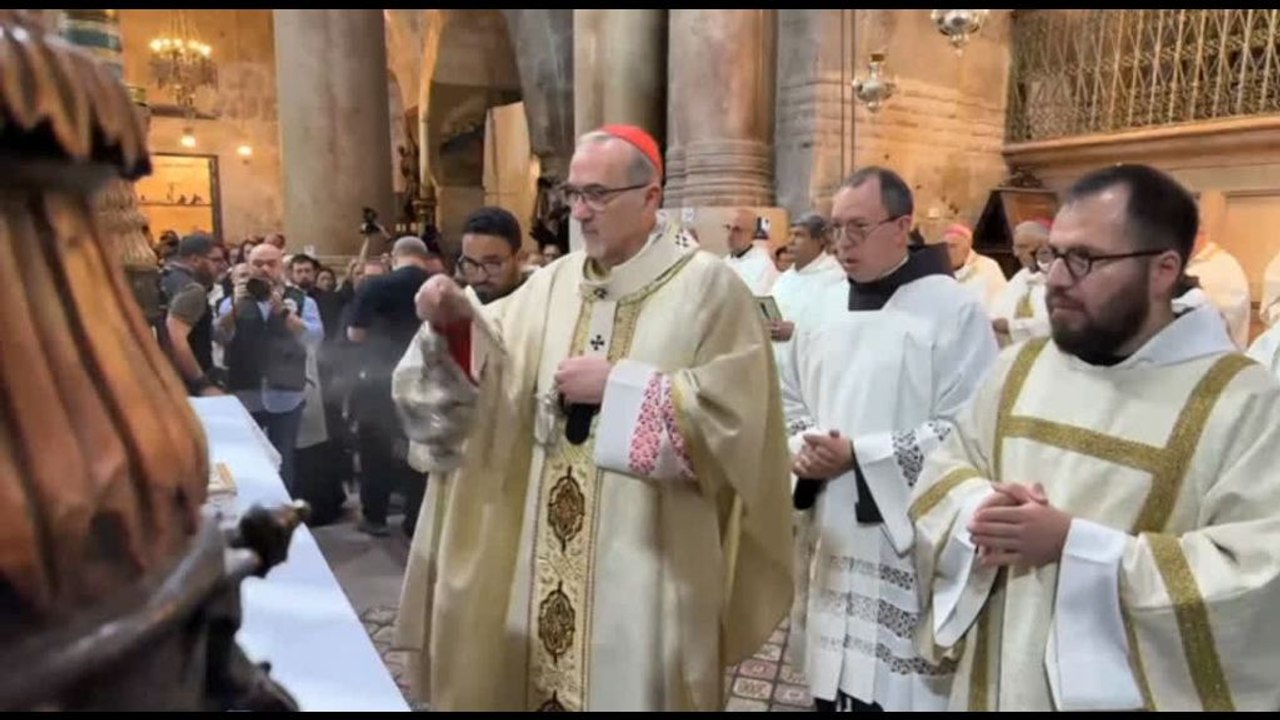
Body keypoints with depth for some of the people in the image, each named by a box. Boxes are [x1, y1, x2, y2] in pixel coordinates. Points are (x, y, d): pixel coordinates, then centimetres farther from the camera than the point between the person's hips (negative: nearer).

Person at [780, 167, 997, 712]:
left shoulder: (954, 309, -10)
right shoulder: (824, 309, 8)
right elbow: (789, 399, 16)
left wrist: (859, 455, -17)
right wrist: (801, 447, -5)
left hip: (905, 540, -5)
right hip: (829, 533, 6)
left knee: (889, 687, 1)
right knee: (833, 678, 15)